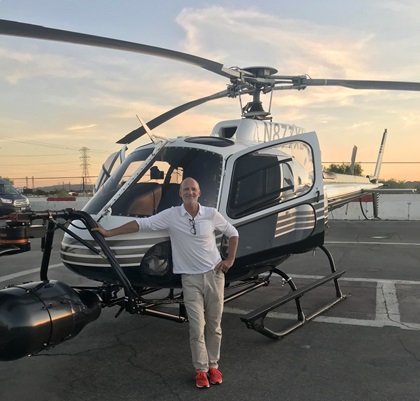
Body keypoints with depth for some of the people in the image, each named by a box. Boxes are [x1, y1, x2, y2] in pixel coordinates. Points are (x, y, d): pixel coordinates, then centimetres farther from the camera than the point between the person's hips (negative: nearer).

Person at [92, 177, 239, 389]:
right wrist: (108, 233, -11)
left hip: (214, 274, 1)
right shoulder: (171, 215, -8)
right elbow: (141, 223, -9)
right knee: (196, 327, 1)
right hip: (190, 278, -1)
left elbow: (233, 233, 9)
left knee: (214, 325, 10)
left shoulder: (212, 214, -4)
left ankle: (213, 366, 26)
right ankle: (201, 369, 18)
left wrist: (230, 260, 2)